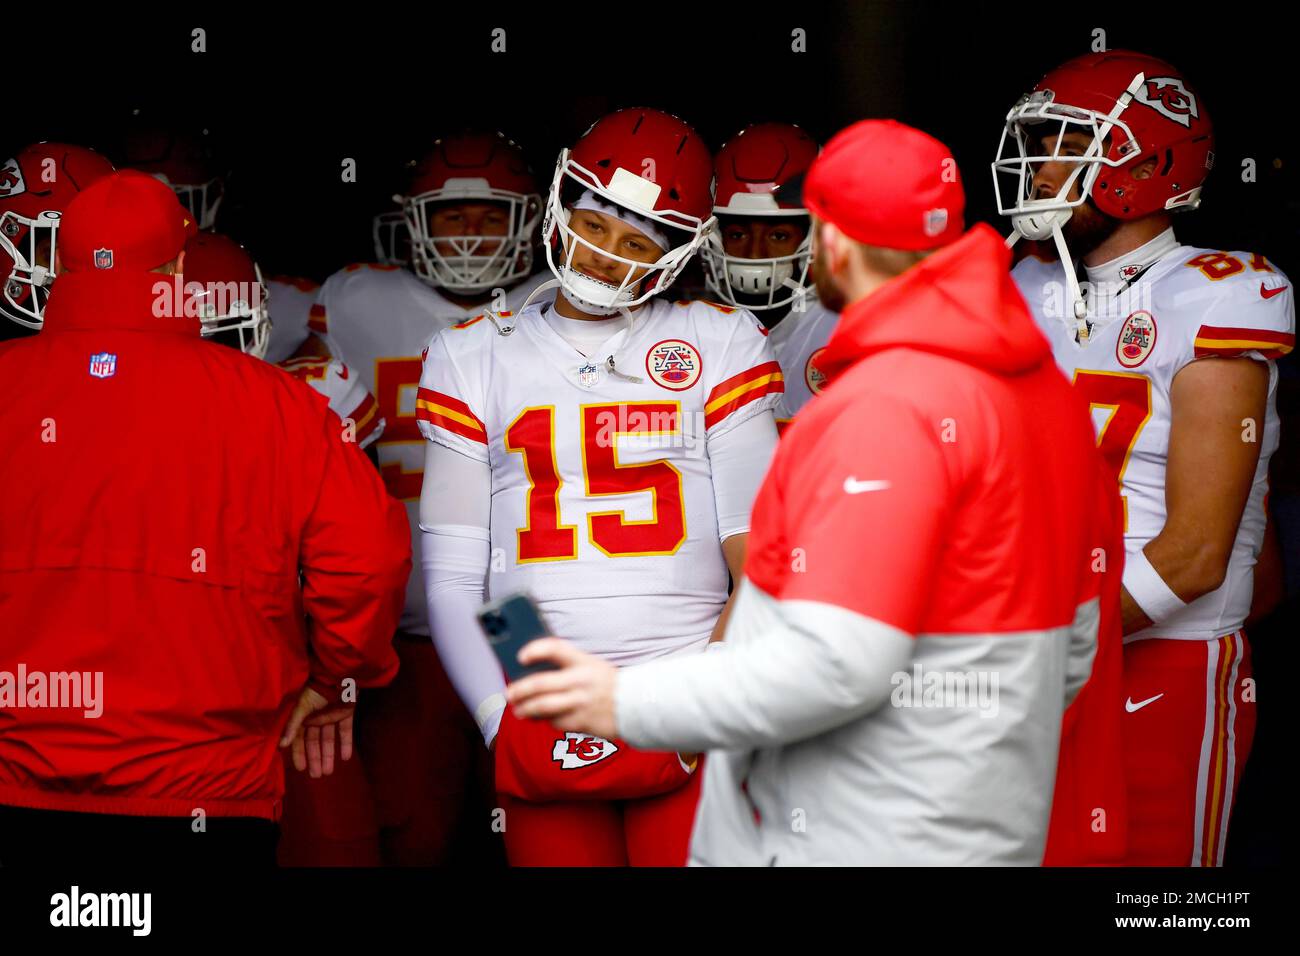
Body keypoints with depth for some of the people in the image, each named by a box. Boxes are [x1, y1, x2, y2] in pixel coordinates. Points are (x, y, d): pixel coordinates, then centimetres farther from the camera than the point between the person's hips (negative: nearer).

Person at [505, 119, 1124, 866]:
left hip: (860, 840, -9)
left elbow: (835, 664, -26)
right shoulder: (1049, 387, 7)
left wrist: (628, 703, -18)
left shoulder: (886, 410, -20)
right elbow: (1078, 643, 13)